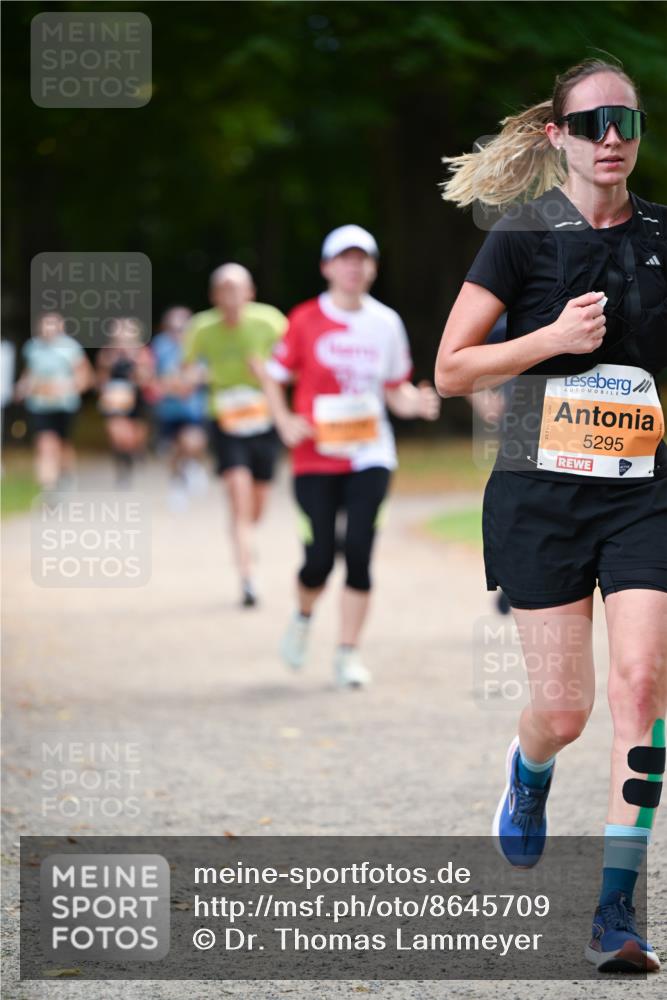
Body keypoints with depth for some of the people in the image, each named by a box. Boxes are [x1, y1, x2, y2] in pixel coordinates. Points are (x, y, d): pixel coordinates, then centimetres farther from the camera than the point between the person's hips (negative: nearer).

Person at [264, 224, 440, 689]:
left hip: (369, 456, 2)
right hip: (316, 459, -2)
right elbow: (275, 377, 6)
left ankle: (349, 652, 2)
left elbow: (395, 388, 13)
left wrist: (416, 402, -8)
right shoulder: (306, 320, -1)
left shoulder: (386, 322, 7)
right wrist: (286, 423, -9)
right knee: (320, 558, -4)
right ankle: (303, 618, 29)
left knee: (359, 553, -7)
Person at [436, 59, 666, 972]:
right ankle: (529, 770, 39)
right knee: (564, 708, 0)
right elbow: (451, 371, -2)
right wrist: (554, 337, -14)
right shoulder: (524, 233, -2)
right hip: (541, 491, -2)